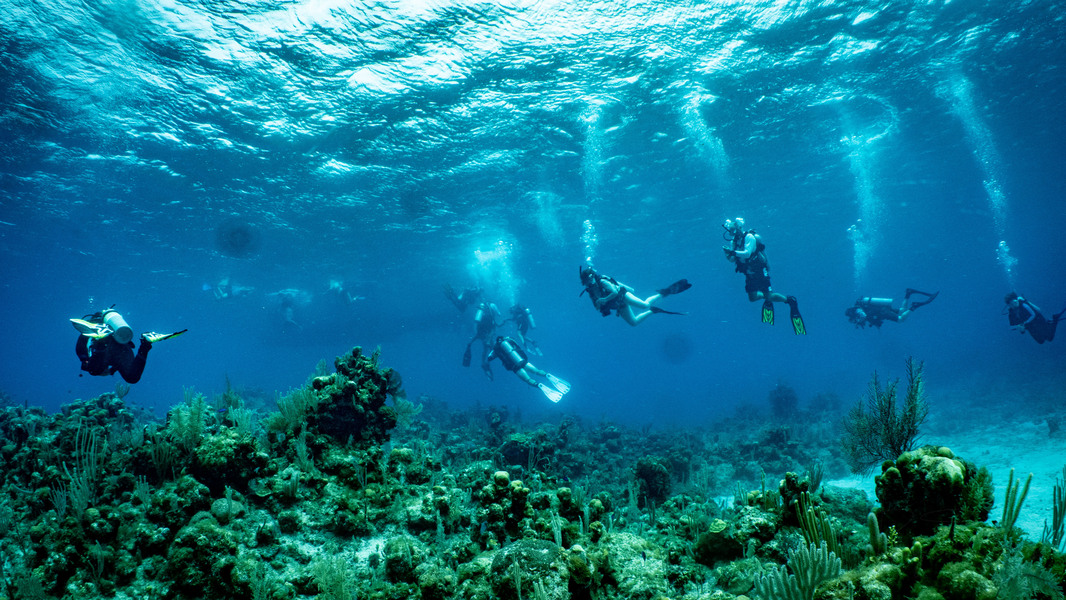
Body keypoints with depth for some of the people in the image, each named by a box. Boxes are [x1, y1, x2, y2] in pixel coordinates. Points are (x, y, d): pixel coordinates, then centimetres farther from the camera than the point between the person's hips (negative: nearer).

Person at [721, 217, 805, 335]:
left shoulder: (749, 237, -18)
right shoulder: (733, 242, 4)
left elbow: (747, 253, -31)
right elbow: (732, 259, 1)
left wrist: (733, 252, -41)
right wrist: (728, 254, -20)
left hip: (760, 271, -7)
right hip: (749, 275, 7)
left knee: (768, 296, -12)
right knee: (752, 297, -3)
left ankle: (791, 301, 10)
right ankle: (767, 298, 28)